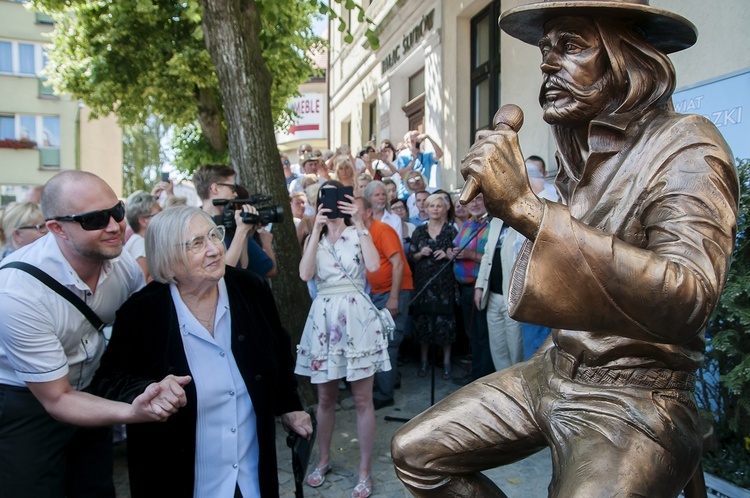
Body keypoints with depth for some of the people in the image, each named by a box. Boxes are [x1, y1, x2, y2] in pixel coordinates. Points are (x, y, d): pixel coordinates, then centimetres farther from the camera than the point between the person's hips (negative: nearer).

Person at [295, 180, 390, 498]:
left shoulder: (358, 234, 5)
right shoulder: (313, 238, 12)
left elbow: (374, 265, -16)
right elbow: (305, 274, -8)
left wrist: (359, 223, -14)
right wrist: (317, 230, -10)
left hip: (356, 315, -2)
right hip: (324, 317, 3)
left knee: (362, 399, 1)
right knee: (325, 397, 13)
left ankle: (365, 473, 13)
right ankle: (323, 461, 32)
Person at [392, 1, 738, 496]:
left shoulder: (685, 146, -15)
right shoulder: (580, 154, 7)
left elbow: (689, 300, -34)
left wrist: (526, 208, -38)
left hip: (632, 400, -7)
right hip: (550, 374, 7)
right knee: (415, 452, 4)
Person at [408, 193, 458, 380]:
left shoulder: (451, 229, 4)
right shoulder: (419, 230, 9)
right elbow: (411, 257, 11)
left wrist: (448, 255, -13)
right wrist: (421, 253, -8)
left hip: (445, 282, -1)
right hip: (423, 282, 2)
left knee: (445, 320, -2)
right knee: (423, 320, 2)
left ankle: (446, 362, 11)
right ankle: (424, 361, 16)